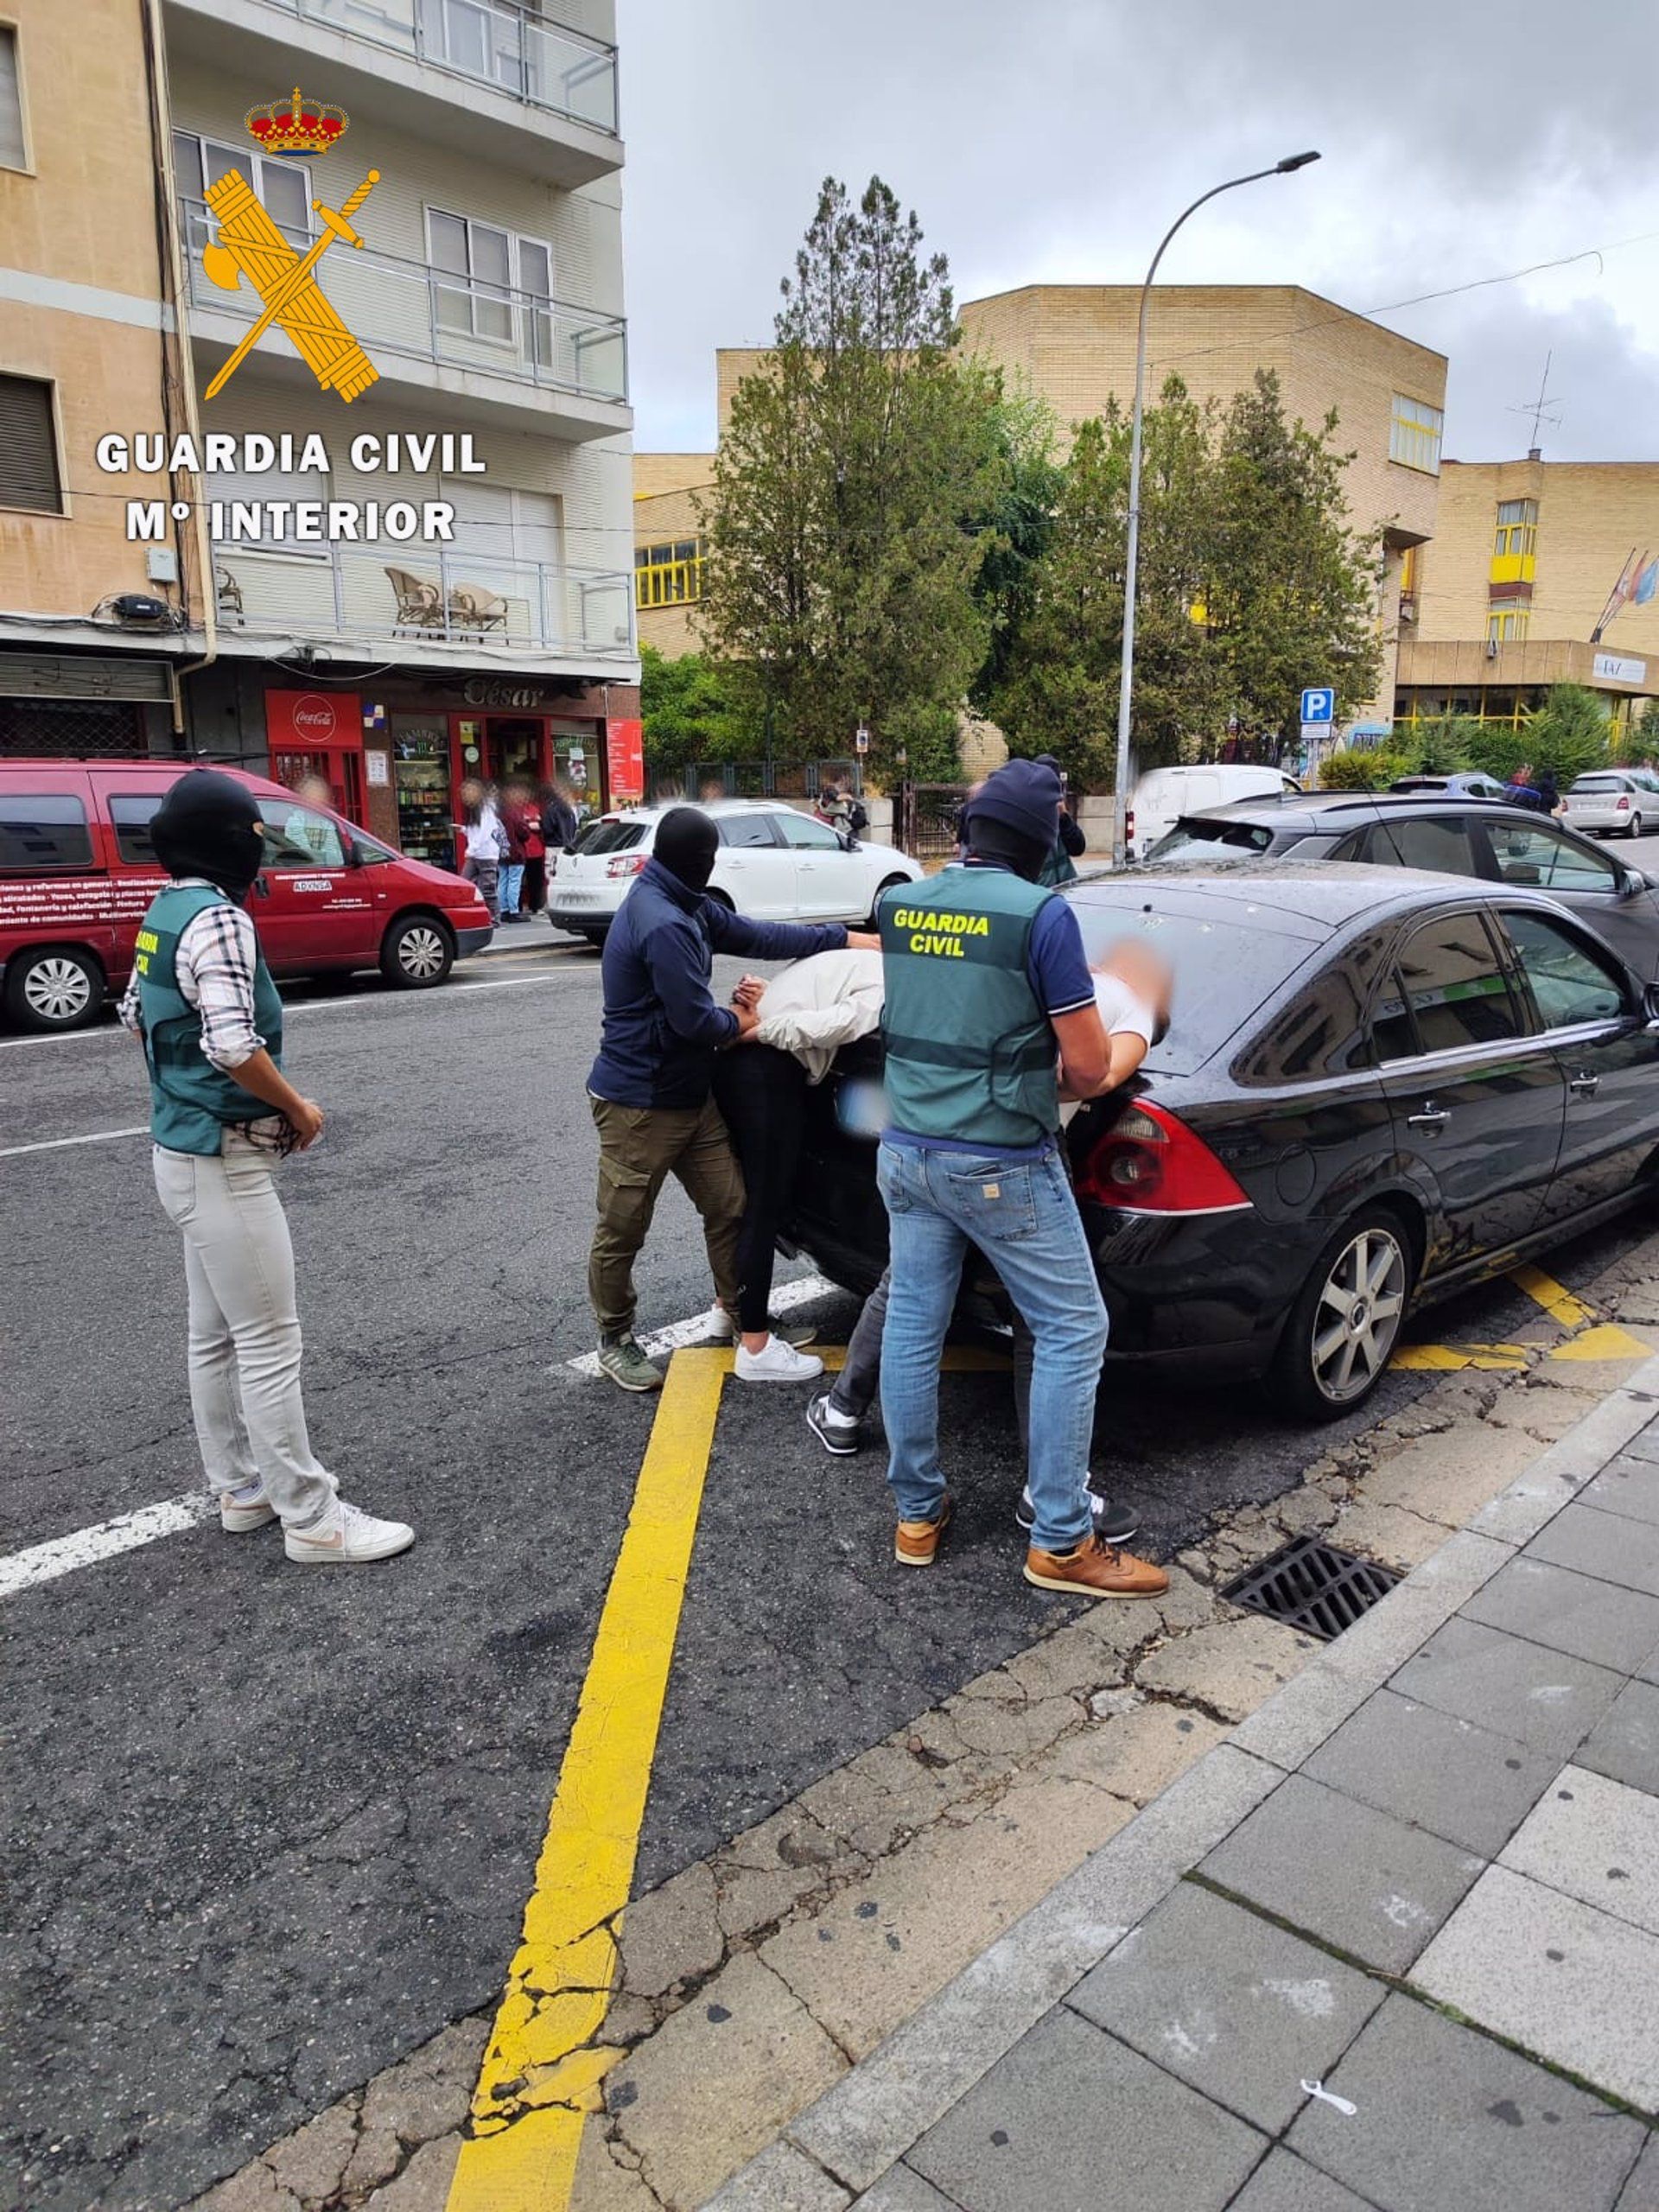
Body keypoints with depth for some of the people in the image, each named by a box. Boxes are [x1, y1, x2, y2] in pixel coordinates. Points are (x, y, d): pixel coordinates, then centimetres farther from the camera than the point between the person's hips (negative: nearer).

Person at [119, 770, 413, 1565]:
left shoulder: (166, 909, 10)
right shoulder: (217, 918, -20)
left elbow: (136, 1014, 21)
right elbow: (234, 1045, -29)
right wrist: (299, 1108, -14)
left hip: (181, 1149, 10)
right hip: (222, 1161, -10)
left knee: (215, 1335, 17)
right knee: (269, 1344, -2)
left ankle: (240, 1486, 31)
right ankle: (312, 1518, 7)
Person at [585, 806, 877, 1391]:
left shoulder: (685, 908, 7)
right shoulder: (662, 924, -24)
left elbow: (759, 936, 13)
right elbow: (695, 1019, -23)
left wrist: (851, 939, 13)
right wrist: (739, 1022, 0)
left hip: (689, 1096, 10)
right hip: (639, 1104, -9)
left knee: (729, 1210, 7)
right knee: (622, 1232, 7)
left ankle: (752, 1340, 15)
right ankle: (615, 1343, 25)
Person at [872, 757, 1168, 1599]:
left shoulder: (897, 904, 3)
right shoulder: (1041, 915, -15)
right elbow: (1090, 1067, -12)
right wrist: (1057, 1081, 10)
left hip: (906, 1150, 7)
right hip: (1002, 1165, -6)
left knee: (911, 1326, 13)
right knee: (1072, 1332, 6)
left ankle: (916, 1516, 26)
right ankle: (1061, 1543, 11)